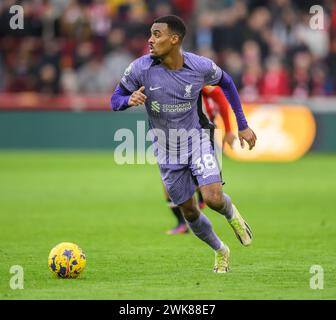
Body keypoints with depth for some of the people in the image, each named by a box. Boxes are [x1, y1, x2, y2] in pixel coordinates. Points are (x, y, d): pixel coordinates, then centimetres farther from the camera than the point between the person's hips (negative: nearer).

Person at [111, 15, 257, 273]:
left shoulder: (201, 67, -16)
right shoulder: (140, 68, -17)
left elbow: (226, 83, 6)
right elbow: (115, 100, -6)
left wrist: (243, 125, 8)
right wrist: (130, 100, -32)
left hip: (197, 138, -1)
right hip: (167, 150, 2)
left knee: (213, 198, -21)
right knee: (190, 212, 7)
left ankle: (232, 214, 17)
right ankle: (220, 252, 34)